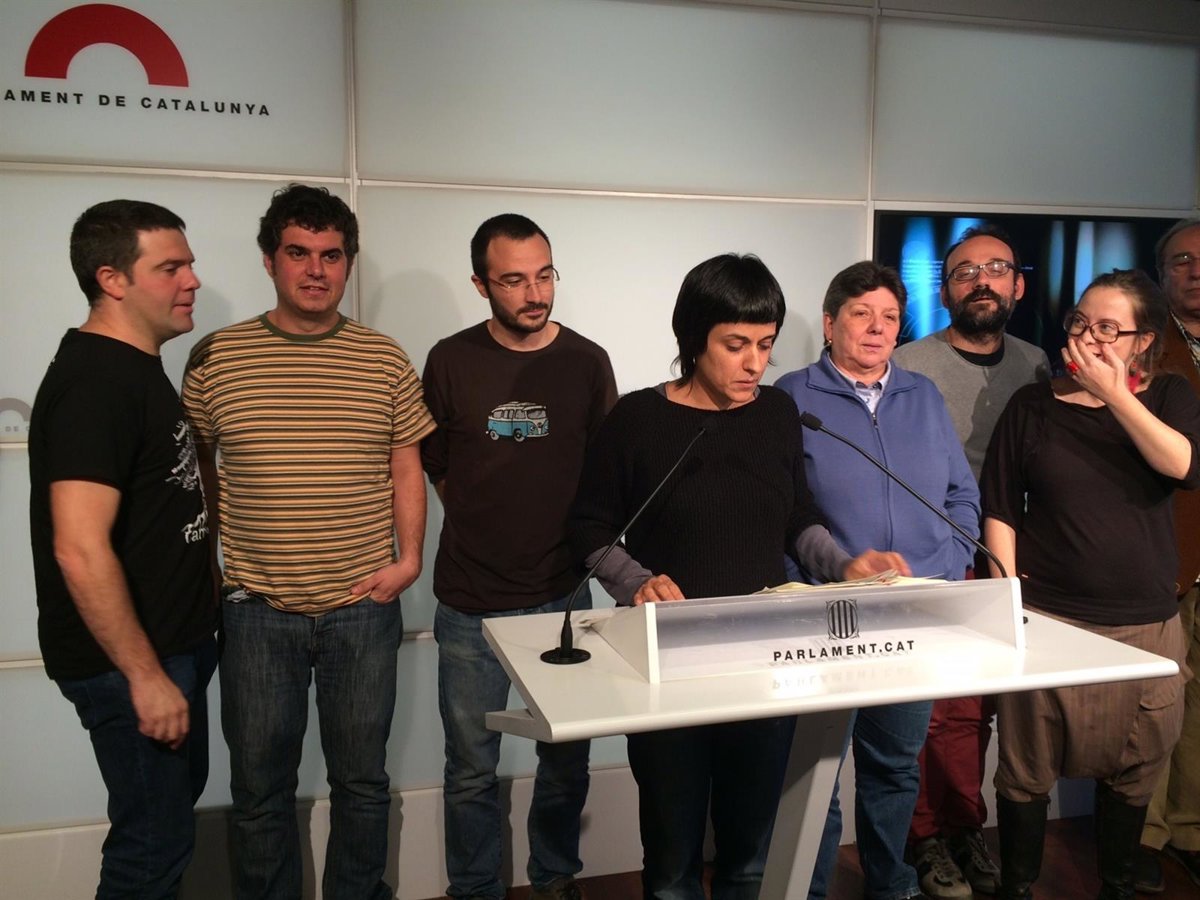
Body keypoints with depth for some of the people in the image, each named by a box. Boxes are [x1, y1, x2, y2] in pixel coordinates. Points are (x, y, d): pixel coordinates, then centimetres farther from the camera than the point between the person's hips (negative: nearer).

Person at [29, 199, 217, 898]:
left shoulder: (139, 367, 9)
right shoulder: (94, 383, -22)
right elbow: (79, 549, -28)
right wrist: (146, 677, -23)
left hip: (175, 640, 10)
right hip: (129, 659, -10)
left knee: (180, 792, 24)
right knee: (156, 837, 6)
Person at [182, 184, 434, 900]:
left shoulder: (385, 361, 2)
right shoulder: (216, 357, 1)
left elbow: (407, 470, 5)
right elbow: (192, 464, 9)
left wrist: (408, 557, -6)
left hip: (363, 607, 1)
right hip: (257, 608, 0)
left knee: (362, 780, 15)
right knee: (260, 790, 14)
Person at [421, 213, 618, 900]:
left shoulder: (587, 362, 1)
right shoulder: (451, 361, -2)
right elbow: (437, 468, 8)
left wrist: (573, 542, 0)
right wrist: (490, 529, 6)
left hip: (562, 594, 1)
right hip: (471, 603, -1)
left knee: (567, 760, 13)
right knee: (471, 772, 10)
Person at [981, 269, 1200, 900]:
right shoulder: (1034, 406, 2)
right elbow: (1000, 511, 0)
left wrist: (1116, 394, -15)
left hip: (1146, 624, 2)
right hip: (1046, 621, -2)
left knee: (1133, 770, 15)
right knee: (1027, 770, 4)